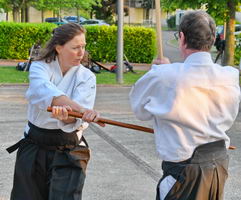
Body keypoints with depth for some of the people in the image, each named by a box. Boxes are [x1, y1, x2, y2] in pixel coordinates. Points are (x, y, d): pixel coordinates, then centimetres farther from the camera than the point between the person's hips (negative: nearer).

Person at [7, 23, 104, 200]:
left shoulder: (86, 77, -6)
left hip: (68, 150, -1)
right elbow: (44, 91, -31)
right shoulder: (40, 67, -7)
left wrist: (66, 115, -47)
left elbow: (78, 119, -22)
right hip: (34, 147, 1)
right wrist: (81, 109, -48)